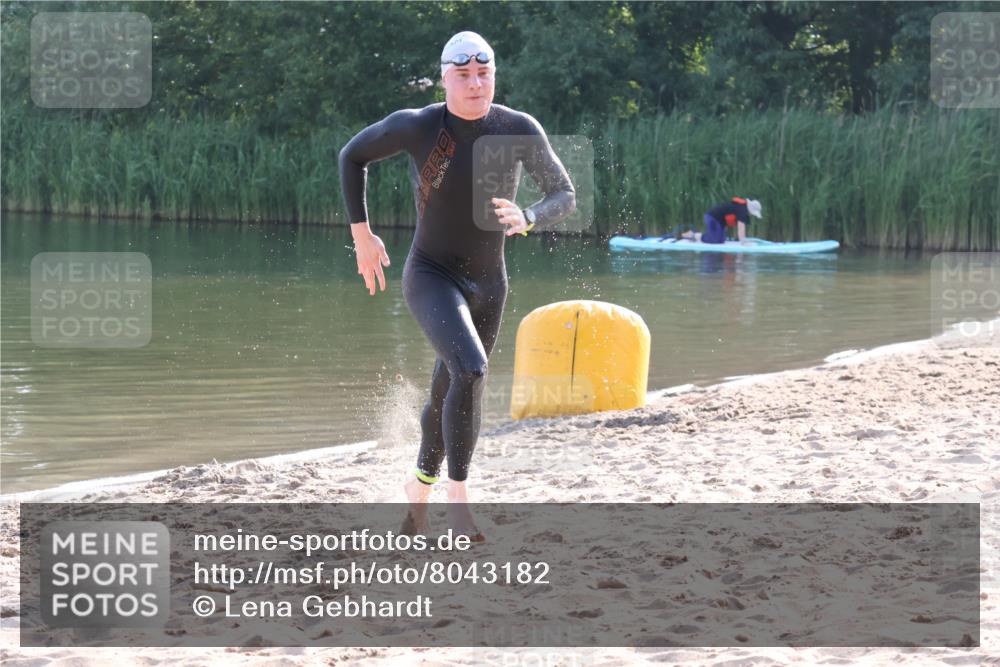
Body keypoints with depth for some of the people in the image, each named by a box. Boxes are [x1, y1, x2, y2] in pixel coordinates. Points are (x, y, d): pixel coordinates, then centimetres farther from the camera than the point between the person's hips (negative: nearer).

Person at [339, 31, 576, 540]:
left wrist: (527, 220, -23)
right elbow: (353, 155, 2)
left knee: (448, 398, 19)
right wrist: (361, 234, 0)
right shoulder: (416, 126, -16)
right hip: (430, 274, -4)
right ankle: (458, 498, -19)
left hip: (487, 282, 4)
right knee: (470, 371, -30)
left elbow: (564, 197, -1)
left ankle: (418, 490, 46)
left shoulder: (520, 130, -10)